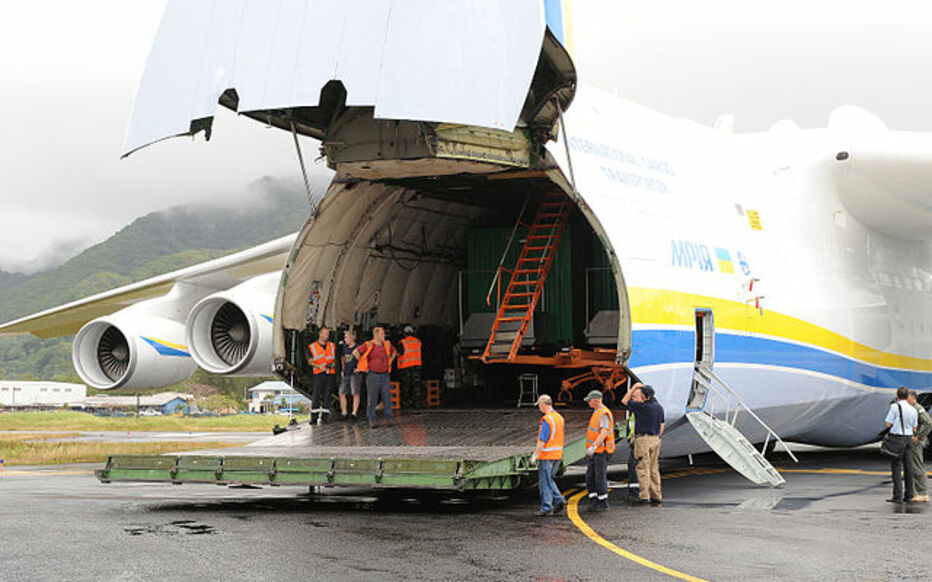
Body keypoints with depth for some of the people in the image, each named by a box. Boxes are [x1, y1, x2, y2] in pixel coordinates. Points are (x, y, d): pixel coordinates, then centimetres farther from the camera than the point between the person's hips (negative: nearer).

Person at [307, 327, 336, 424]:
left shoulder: (332, 345, 15)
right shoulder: (312, 346, 4)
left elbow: (335, 358, 21)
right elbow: (310, 361, 0)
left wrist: (333, 363, -2)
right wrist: (320, 366, -14)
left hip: (330, 373, 3)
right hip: (318, 374, -3)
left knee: (327, 396, 2)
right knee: (316, 395, -7)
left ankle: (324, 416, 7)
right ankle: (314, 416, 0)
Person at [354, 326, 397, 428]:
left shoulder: (387, 344, 7)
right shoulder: (368, 345, -6)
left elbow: (394, 351, 27)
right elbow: (355, 352, 0)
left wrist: (389, 361, 16)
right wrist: (364, 363, 1)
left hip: (385, 375, 4)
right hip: (373, 375, -4)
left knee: (387, 397, 1)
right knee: (372, 399, 1)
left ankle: (389, 417, 7)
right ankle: (371, 420, 7)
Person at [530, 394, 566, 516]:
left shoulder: (546, 420, -18)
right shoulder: (560, 418, 9)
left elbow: (542, 440, -20)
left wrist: (535, 454, -13)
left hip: (546, 455, -8)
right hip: (558, 455, 8)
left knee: (544, 482, 1)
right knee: (549, 480, 18)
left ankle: (547, 508, 3)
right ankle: (558, 500, 5)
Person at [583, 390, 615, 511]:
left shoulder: (604, 414, -15)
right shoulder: (596, 413, 17)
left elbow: (603, 433, -25)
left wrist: (593, 447, -32)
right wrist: (590, 450, 24)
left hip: (602, 451, -10)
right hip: (594, 452, 10)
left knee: (600, 477, -5)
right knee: (590, 477, 7)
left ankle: (603, 503, 4)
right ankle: (593, 502, 12)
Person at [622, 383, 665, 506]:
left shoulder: (641, 406, -12)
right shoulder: (659, 407, 10)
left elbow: (624, 401, 2)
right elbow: (662, 426, 15)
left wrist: (634, 388, 7)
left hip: (643, 438, -7)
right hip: (655, 439, 7)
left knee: (643, 468, -6)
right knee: (654, 469, 10)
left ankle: (644, 496, -11)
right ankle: (656, 496, 9)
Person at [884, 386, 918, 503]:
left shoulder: (895, 406, -10)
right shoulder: (913, 410, 7)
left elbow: (888, 424, -8)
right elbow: (914, 428, 9)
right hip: (909, 438, 6)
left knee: (896, 467, -5)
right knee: (908, 467, 9)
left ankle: (897, 496, -8)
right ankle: (909, 495, 11)